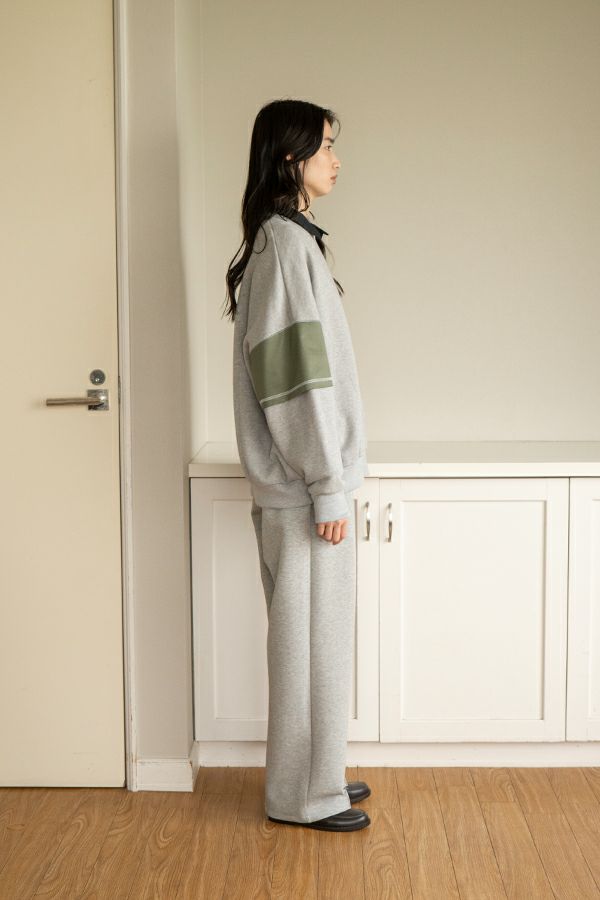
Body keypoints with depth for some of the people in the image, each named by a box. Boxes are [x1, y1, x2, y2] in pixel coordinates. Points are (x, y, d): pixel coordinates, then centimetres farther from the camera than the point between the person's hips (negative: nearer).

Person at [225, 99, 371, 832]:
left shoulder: (286, 239, 14)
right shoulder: (287, 243, -17)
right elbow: (297, 380, -21)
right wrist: (329, 488, -18)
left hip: (296, 478, 10)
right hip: (305, 483, -10)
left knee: (315, 633, 17)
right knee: (312, 636, 1)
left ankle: (315, 776, 29)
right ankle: (303, 795, 14)